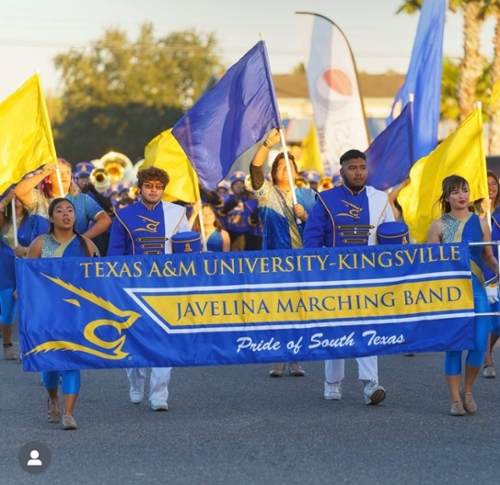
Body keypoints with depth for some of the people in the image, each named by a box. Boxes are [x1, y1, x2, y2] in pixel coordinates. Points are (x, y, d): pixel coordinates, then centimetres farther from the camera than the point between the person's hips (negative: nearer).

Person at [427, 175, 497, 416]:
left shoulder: (480, 223, 6)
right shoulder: (438, 226, -1)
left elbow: (488, 256, 12)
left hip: (476, 289, 2)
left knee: (479, 344, -6)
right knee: (454, 344, -2)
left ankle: (467, 391, 17)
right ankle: (456, 400, 9)